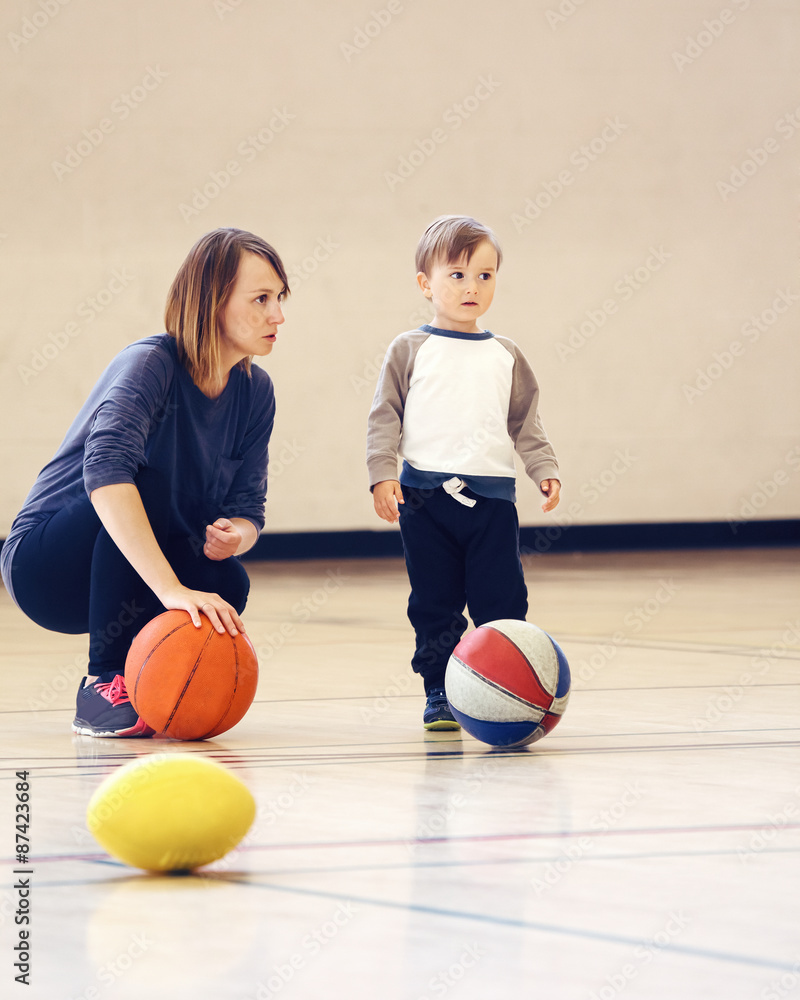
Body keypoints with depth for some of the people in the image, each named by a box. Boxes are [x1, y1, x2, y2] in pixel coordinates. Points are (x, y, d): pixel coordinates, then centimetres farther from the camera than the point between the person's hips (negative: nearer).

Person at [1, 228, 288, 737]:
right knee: (147, 485, -34)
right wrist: (172, 589, -51)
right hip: (44, 560, -6)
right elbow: (105, 471, -41)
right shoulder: (150, 363, -23)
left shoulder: (256, 391, -1)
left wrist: (234, 535, -27)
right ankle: (104, 685, -27)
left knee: (228, 585, -26)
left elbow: (248, 507, 0)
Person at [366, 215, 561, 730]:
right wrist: (383, 473, -9)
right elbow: (385, 417, 2)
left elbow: (526, 422, 15)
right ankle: (440, 695, 11)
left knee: (501, 600, -3)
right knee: (434, 604, 3)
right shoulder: (410, 350, 4)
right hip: (425, 496, -2)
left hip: (492, 495, 2)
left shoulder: (506, 356, 12)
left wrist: (545, 470, 2)